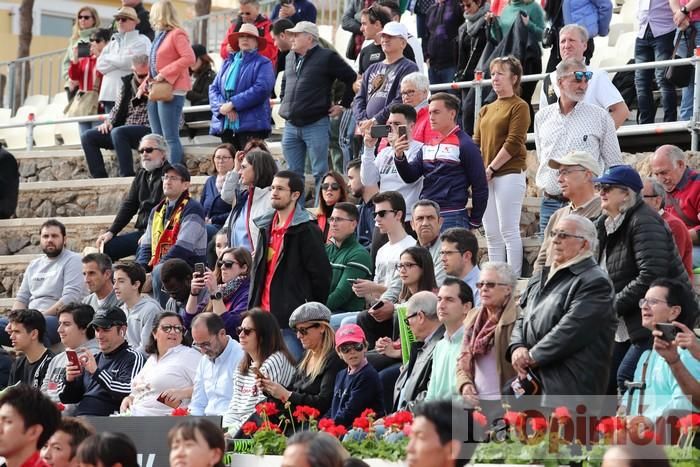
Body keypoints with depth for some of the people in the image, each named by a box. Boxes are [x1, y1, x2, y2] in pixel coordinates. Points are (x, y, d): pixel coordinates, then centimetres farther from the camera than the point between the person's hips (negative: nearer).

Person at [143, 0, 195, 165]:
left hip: (171, 91, -9)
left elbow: (189, 58, -19)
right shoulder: (159, 36, 17)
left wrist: (165, 74, -19)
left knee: (171, 138, -11)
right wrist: (144, 86, 13)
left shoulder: (177, 34, -7)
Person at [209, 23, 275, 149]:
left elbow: (261, 89, -12)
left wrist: (233, 104, -16)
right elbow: (213, 88, 14)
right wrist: (221, 107, -8)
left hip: (251, 125, -5)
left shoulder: (263, 64, 4)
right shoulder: (228, 62, 22)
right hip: (225, 125, 5)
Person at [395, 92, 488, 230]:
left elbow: (480, 187, -5)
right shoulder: (428, 144, 16)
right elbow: (410, 176, 12)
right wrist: (399, 157, -7)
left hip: (451, 219, -7)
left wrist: (474, 223, -3)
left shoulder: (464, 145, -6)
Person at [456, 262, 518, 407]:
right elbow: (462, 361, 20)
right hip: (476, 401, 6)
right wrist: (464, 384, 2)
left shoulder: (518, 318, -7)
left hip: (505, 403, -6)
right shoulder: (473, 317, 16)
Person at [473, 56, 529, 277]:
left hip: (509, 174, -7)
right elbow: (477, 142, 14)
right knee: (491, 234, 7)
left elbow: (513, 143, -11)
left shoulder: (519, 107, -3)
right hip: (486, 177, 7)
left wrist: (491, 169, -11)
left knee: (508, 230, -9)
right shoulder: (486, 110, 19)